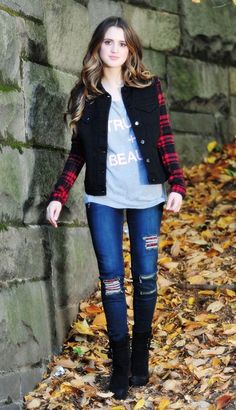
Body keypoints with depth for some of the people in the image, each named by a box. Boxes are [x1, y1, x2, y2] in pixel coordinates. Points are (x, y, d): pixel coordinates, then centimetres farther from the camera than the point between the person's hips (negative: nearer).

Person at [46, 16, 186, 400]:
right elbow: (77, 152, 7)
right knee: (111, 277, -1)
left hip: (145, 196, 0)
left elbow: (165, 141, 3)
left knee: (145, 276, 2)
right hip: (103, 199, 0)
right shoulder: (84, 95, 5)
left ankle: (141, 355, 17)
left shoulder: (149, 88, 3)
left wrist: (177, 184, -7)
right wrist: (58, 196, -1)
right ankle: (120, 360, 8)